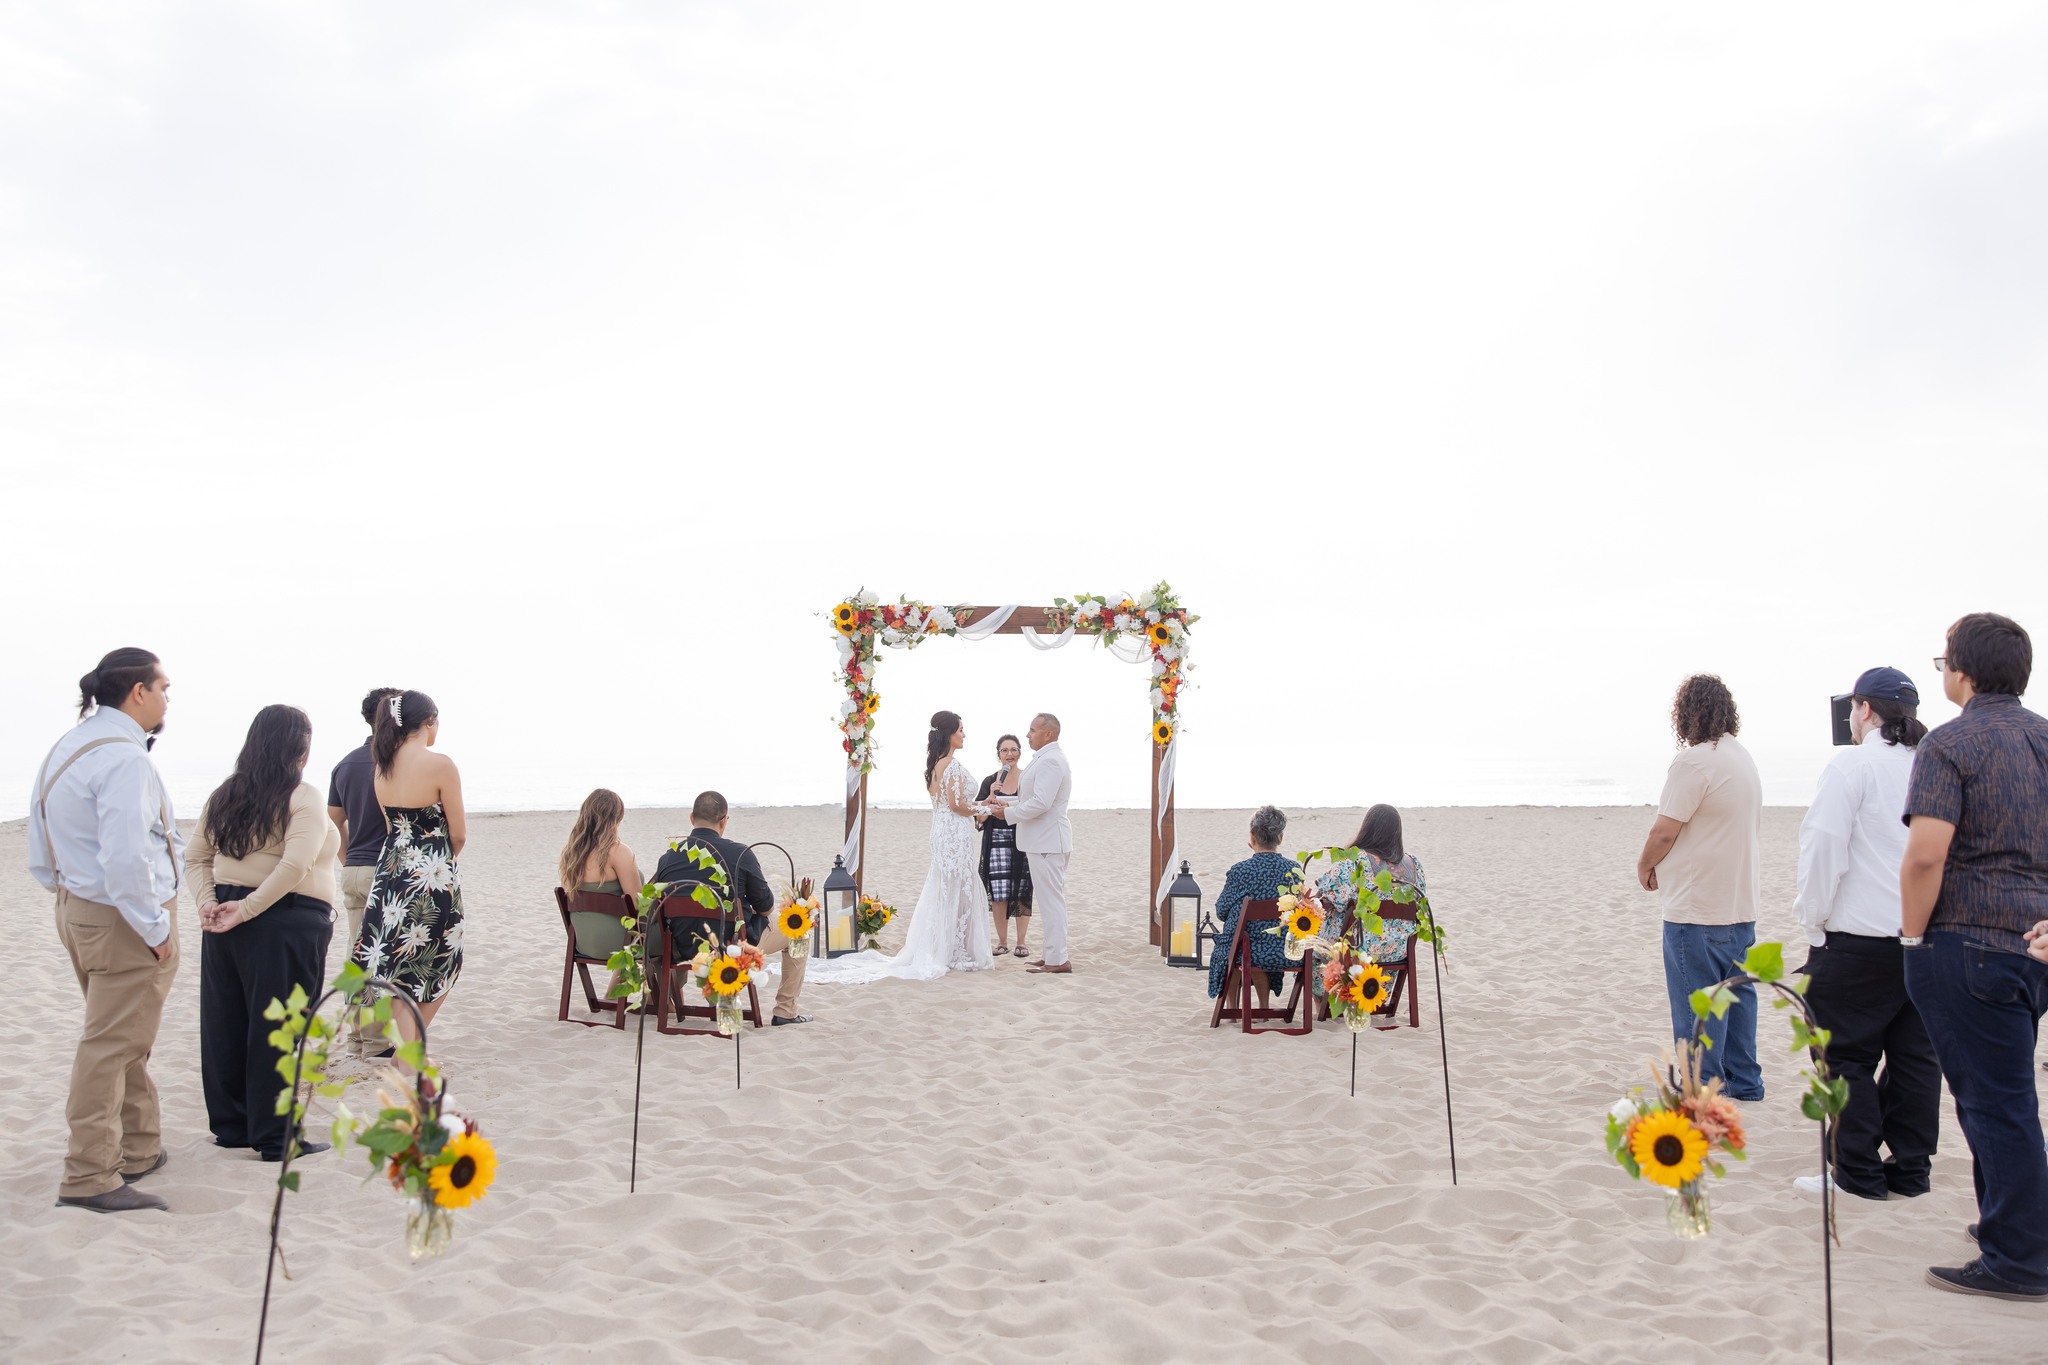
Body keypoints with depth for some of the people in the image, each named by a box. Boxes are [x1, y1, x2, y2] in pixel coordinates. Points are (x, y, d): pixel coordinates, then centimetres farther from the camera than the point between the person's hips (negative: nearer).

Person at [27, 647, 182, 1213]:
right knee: (111, 1048, -1)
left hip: (77, 909, 10)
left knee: (122, 1041, 20)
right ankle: (90, 1178, 7)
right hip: (124, 921, -10)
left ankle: (139, 1150, 31)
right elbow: (125, 859, -29)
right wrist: (154, 927, -19)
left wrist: (69, 893, 19)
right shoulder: (124, 758, -21)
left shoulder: (66, 748, 10)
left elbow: (41, 857, 15)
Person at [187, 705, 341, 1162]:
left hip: (227, 924, 7)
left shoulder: (225, 795, 10)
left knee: (225, 1026, 14)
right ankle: (274, 1137, 9)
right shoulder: (303, 797, -11)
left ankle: (229, 1125, 25)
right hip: (286, 923, -6)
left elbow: (195, 858, 11)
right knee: (274, 1031, 1)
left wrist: (208, 903, -1)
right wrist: (246, 910, -16)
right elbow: (295, 865, -23)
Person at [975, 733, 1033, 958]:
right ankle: (1002, 941, 10)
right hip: (997, 841, 1)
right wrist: (992, 796, -14)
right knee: (998, 894, -3)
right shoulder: (989, 781, 6)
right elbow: (980, 817, 1)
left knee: (1022, 893, 0)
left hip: (1023, 841, -1)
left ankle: (1021, 941, 11)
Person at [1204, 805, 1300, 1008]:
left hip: (1247, 953, -3)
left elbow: (1221, 912, -5)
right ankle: (1263, 1007, 42)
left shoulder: (1240, 871, -17)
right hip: (1286, 953, 3)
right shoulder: (1294, 869, -7)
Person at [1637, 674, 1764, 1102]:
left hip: (1697, 909, -9)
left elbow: (1665, 830, -18)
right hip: (1741, 903, 9)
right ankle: (1744, 1081, 23)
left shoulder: (1694, 761, -19)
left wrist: (1646, 865, 2)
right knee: (1737, 994, 16)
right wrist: (1665, 865, 14)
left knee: (1696, 1003, -1)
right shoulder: (1743, 758, 12)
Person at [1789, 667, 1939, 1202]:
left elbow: (1825, 846, -15)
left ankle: (1859, 1173, 6)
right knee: (1915, 1057, 12)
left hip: (1862, 937, -6)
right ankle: (1911, 1170, 19)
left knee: (1846, 1056, 3)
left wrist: (1814, 920, -6)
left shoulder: (1852, 765, -10)